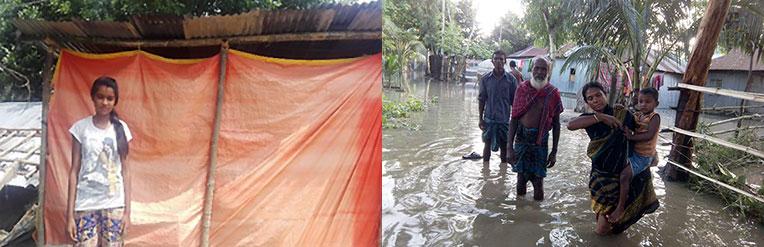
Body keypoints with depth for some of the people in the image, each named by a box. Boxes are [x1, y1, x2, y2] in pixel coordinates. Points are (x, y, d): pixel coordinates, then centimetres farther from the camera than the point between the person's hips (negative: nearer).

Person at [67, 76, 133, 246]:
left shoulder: (121, 128, 3)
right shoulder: (81, 127, 0)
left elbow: (124, 171, 4)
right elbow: (74, 171, 0)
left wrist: (127, 209, 1)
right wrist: (70, 213, -3)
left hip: (114, 204, 1)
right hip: (86, 204, -1)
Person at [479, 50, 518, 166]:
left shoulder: (511, 79, -3)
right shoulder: (486, 79, -2)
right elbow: (481, 100, 2)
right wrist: (480, 119, 0)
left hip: (505, 119, 0)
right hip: (489, 118, 0)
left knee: (504, 145, 9)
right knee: (487, 144, 7)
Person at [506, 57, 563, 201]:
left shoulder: (553, 93, -3)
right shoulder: (522, 89, -2)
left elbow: (556, 124, 3)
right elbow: (514, 119, -1)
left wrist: (554, 152, 3)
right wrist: (510, 146, -5)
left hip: (541, 140, -1)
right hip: (521, 138, 1)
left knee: (538, 178, 2)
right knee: (521, 175, 11)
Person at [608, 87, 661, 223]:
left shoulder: (654, 117, -13)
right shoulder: (636, 115, 7)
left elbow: (649, 135, -26)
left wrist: (632, 137, -26)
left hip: (643, 157, -9)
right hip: (634, 152, 9)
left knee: (625, 174, -24)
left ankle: (620, 208, -17)